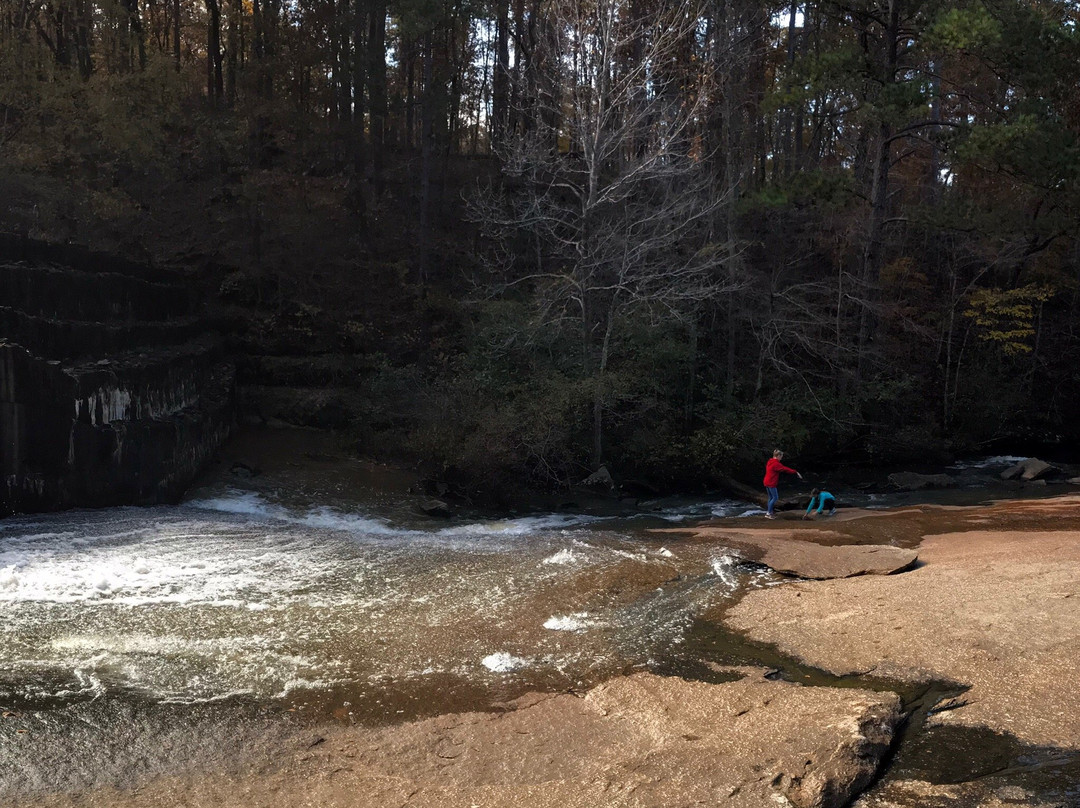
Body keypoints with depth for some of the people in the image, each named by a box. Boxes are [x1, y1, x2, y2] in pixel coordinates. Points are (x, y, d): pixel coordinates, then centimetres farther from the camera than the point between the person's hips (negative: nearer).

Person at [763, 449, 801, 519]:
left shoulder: (770, 462, 12)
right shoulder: (776, 464, -18)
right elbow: (785, 469, -18)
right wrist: (796, 472, -13)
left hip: (767, 482, 10)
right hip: (771, 483, -10)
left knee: (771, 497, 17)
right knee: (775, 497, -2)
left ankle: (769, 512, 21)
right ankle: (768, 513, -1)